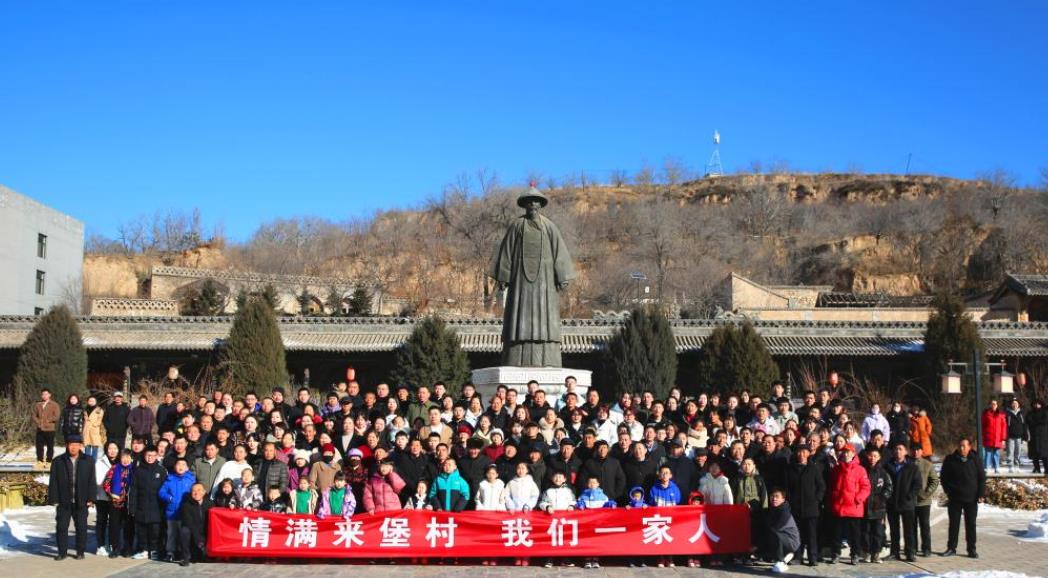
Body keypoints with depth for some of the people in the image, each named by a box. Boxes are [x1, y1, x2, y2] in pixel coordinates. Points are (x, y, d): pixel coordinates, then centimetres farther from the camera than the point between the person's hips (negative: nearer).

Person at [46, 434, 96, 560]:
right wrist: (54, 499, -5)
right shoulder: (58, 461, 2)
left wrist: (91, 498, -4)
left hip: (81, 502, 0)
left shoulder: (88, 461, 2)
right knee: (61, 527, 2)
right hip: (63, 502, 0)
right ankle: (62, 552, 13)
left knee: (81, 527, 6)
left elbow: (92, 481, 2)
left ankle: (80, 552, 17)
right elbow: (53, 482, 1)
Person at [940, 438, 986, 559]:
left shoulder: (975, 460, 1)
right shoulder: (950, 460, 1)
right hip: (955, 498, 0)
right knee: (954, 524, 5)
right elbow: (943, 477, 6)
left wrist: (980, 494, -3)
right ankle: (951, 548, 13)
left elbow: (982, 478, 5)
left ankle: (971, 549, 11)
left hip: (971, 498, 0)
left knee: (971, 524, 4)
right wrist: (948, 491, -3)